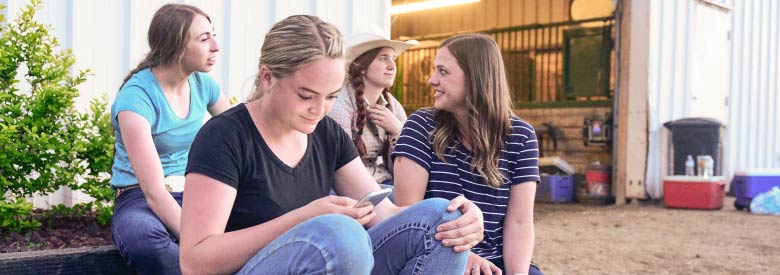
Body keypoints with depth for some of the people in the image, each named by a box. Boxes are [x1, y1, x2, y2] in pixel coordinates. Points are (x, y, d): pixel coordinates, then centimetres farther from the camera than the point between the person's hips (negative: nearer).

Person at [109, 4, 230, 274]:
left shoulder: (202, 83, 2)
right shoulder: (136, 98, -18)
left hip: (192, 192, 5)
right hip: (141, 198, -5)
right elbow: (154, 191, -25)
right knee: (141, 235, -40)